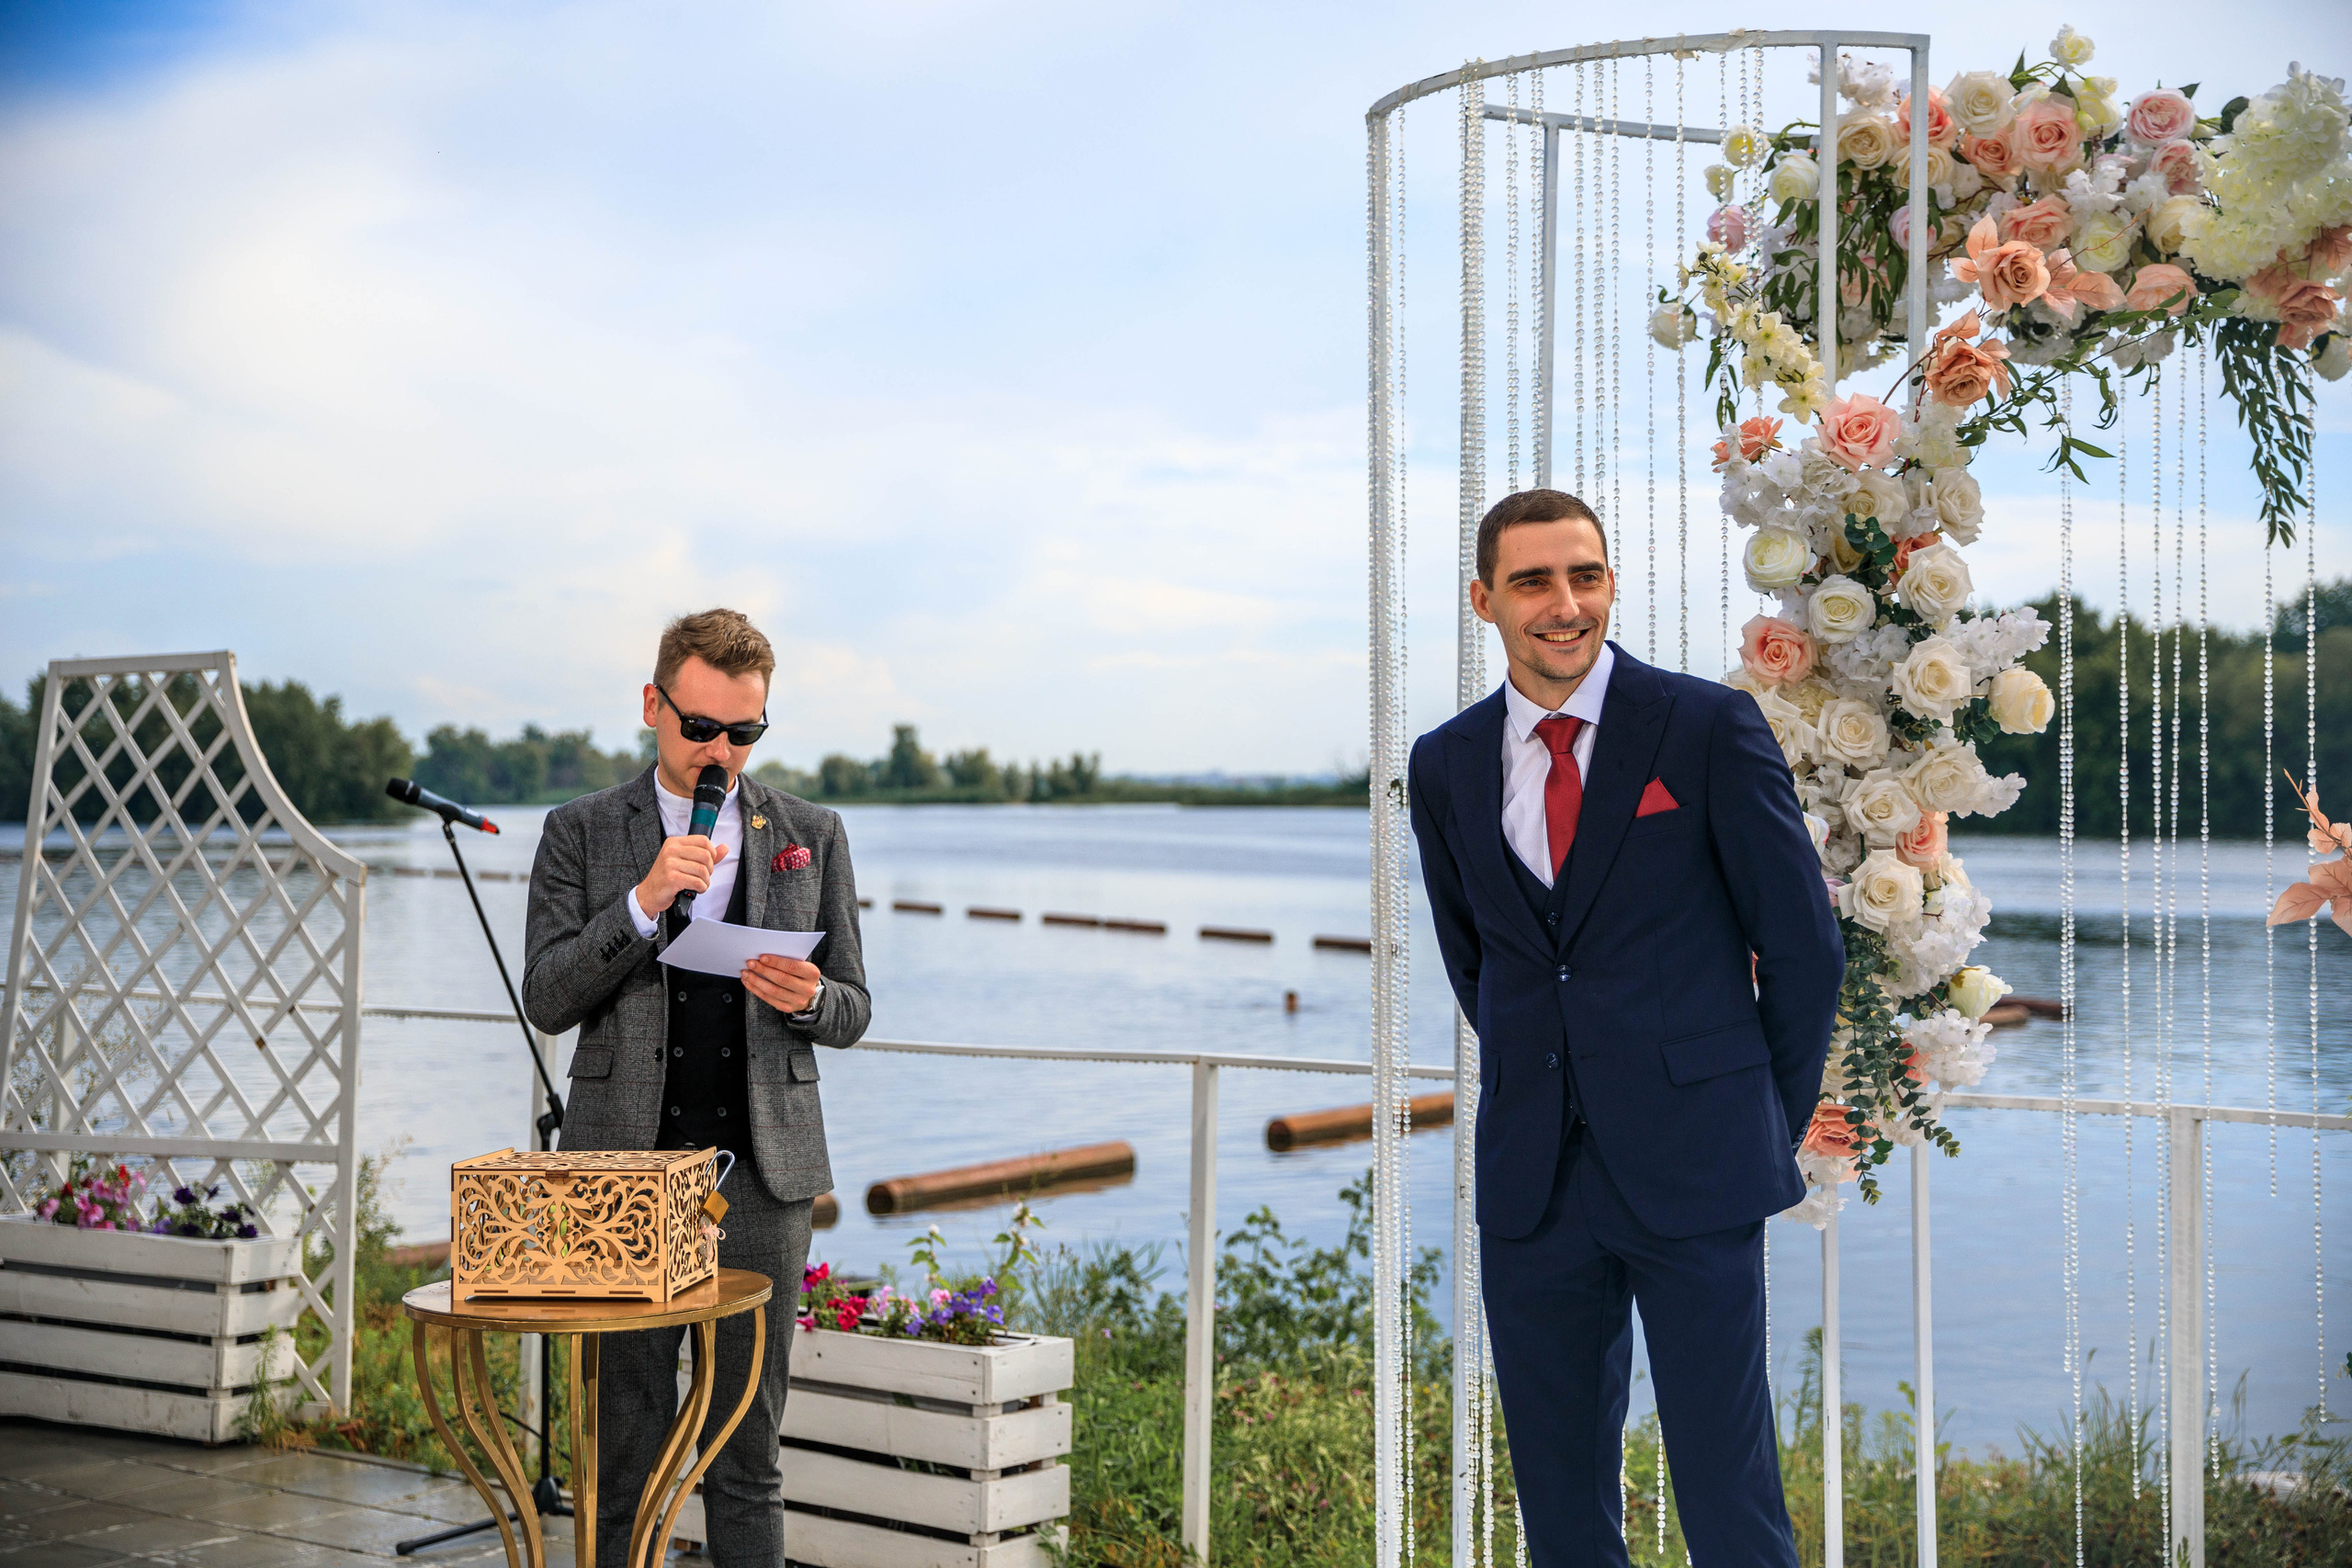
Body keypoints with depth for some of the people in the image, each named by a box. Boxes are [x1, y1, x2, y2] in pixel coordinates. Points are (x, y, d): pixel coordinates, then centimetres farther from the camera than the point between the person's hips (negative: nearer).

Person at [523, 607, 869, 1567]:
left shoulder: (811, 836, 9)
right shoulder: (582, 833, 5)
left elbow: (851, 1013, 11)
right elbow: (546, 1000, -3)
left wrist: (809, 1000, -13)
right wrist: (644, 900, -16)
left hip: (763, 1169, 1)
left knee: (747, 1447, 5)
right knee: (626, 1443, 4)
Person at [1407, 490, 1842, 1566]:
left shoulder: (1709, 727, -4)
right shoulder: (1446, 764, 8)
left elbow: (1803, 944, 0)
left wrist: (1767, 1123, 4)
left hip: (1692, 1170, -4)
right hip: (1531, 1183, 4)